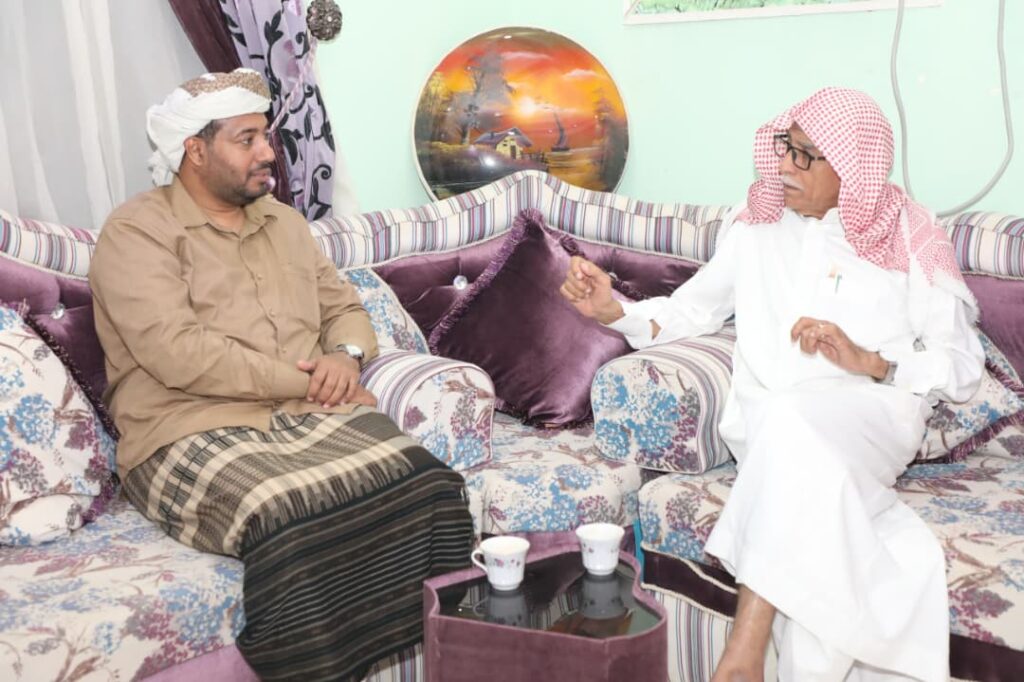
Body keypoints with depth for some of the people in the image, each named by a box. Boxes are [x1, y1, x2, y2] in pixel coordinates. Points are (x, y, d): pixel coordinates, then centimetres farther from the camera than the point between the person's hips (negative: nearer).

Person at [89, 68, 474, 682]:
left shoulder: (284, 222, 21)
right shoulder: (136, 232, -1)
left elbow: (346, 307, 23)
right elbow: (178, 354, -15)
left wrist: (346, 356, -2)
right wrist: (304, 379, -12)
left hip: (312, 415, 6)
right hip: (196, 433, -5)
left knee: (430, 488, -23)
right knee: (295, 527, -37)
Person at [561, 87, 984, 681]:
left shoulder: (907, 239, 7)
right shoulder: (758, 229, 17)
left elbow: (964, 364, 2)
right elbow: (690, 311, 19)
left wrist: (871, 362, -15)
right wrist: (614, 309, 1)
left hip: (874, 416, -2)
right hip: (765, 425, 3)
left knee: (789, 419, -38)